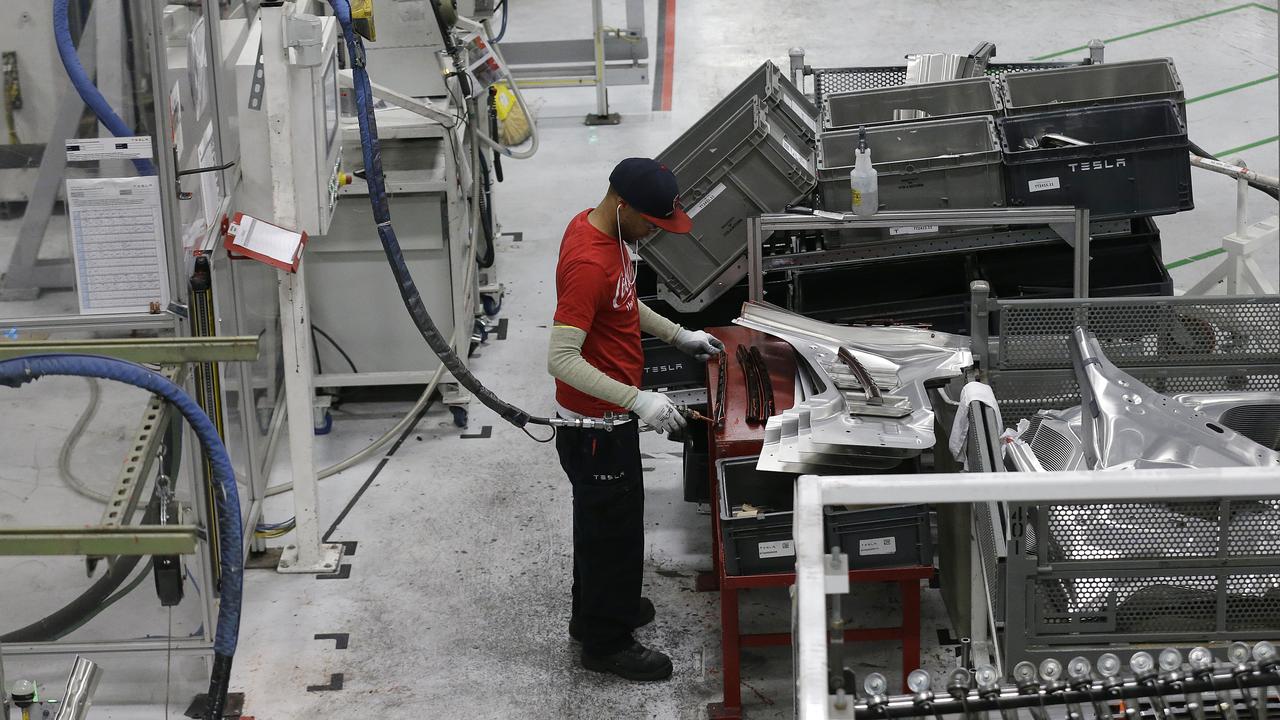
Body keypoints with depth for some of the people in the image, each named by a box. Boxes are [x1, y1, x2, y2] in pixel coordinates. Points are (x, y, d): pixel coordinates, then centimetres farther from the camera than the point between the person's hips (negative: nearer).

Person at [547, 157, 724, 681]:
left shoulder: (601, 229, 0)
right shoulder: (589, 264, -31)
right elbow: (561, 359, -33)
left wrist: (676, 334, 12)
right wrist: (637, 400, -34)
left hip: (608, 413, 10)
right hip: (597, 425, -10)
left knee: (601, 519, 25)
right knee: (613, 526, 7)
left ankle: (597, 610, 44)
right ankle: (607, 644, 23)